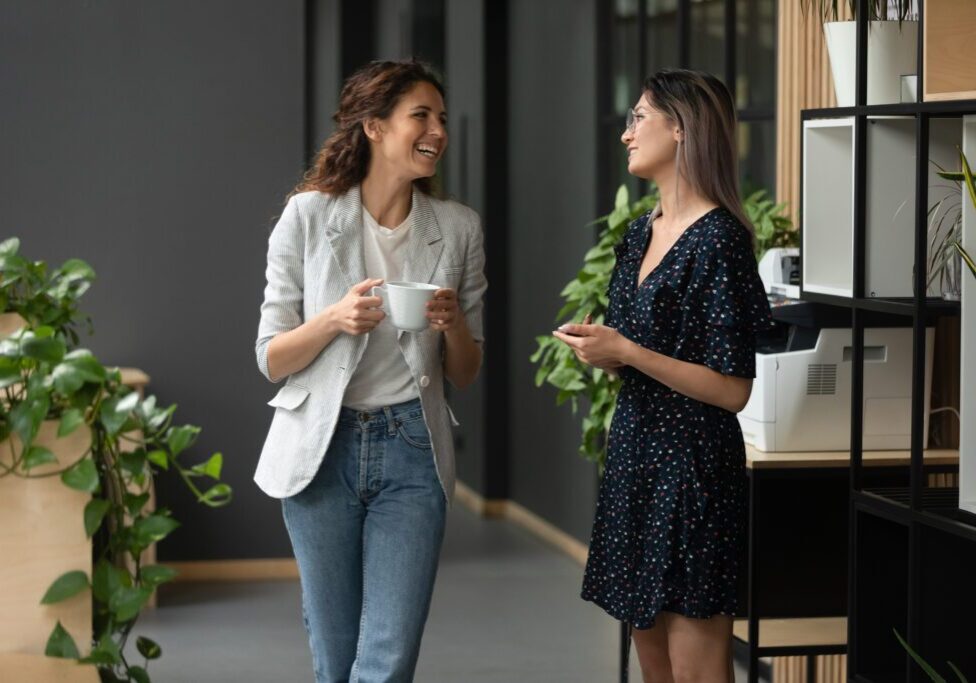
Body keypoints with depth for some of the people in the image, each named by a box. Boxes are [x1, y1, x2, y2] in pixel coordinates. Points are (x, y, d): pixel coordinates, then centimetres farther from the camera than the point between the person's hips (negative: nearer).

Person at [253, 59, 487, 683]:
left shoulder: (459, 228, 4)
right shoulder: (308, 217, -2)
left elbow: (465, 374, 10)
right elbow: (271, 360, 0)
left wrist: (453, 323, -11)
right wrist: (334, 320, -18)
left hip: (412, 450, 1)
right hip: (324, 447, -1)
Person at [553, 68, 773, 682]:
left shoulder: (719, 240, -15)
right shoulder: (643, 233, 11)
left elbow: (732, 389, -17)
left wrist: (627, 352, -19)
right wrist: (598, 349, 1)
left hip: (692, 464, -9)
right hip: (635, 452, 9)